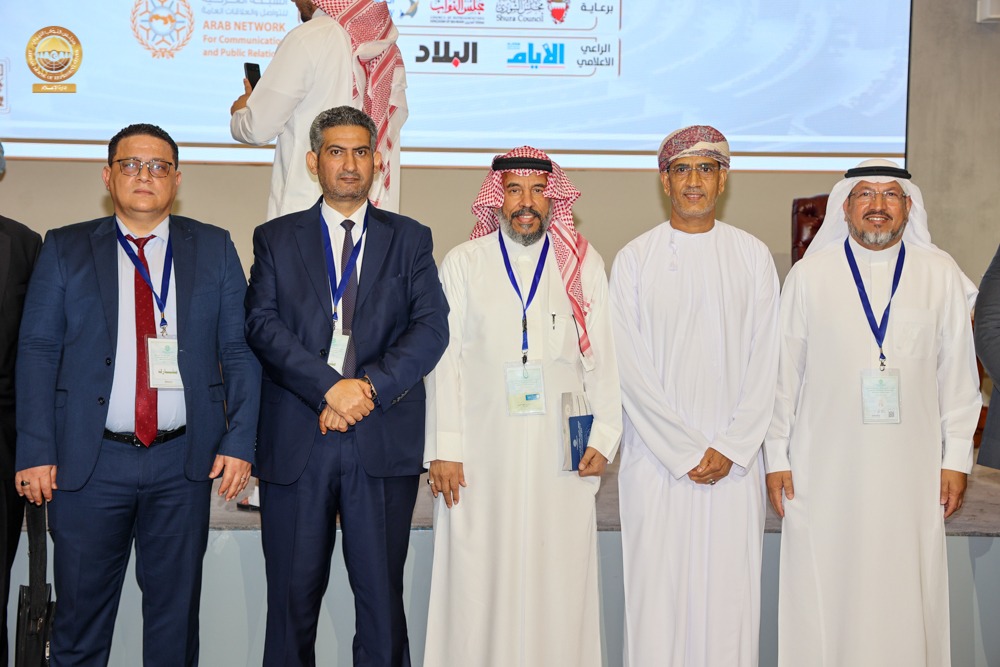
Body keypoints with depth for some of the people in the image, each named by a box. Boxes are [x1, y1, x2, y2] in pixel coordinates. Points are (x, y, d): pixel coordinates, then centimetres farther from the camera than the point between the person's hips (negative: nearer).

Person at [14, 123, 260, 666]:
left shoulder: (214, 248, 7)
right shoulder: (64, 249, 5)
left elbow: (240, 351, 4)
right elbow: (36, 352, 2)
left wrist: (239, 442, -4)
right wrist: (36, 453, -6)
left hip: (184, 461, 1)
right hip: (89, 461, 0)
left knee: (176, 612, 11)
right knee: (80, 611, 8)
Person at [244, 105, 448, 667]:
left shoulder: (411, 239, 11)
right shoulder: (276, 238, 11)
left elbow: (432, 327, -1)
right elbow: (263, 325, -3)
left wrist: (370, 386, -15)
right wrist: (330, 387, -16)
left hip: (384, 444, 0)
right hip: (296, 442, 0)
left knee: (382, 594, 5)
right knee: (293, 594, 7)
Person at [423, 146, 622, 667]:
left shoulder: (584, 264, 10)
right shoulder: (463, 263, 8)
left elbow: (601, 358, 9)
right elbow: (444, 360, 4)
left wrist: (603, 436, 1)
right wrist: (443, 449, -2)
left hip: (561, 453, 1)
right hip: (482, 454, 0)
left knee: (560, 582, 1)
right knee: (478, 582, 1)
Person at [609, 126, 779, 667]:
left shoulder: (753, 257, 8)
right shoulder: (634, 260, 3)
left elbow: (764, 364, 4)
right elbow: (631, 370, -2)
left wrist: (731, 449, -6)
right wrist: (685, 450, -8)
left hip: (735, 460, 1)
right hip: (656, 457, -1)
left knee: (730, 595, 2)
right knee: (657, 595, 1)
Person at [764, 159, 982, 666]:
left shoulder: (940, 274, 6)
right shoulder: (809, 275, 3)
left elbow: (958, 373, 7)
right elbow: (783, 372, 4)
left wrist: (957, 458, 4)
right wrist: (776, 457, 2)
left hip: (911, 470, 1)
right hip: (824, 470, -1)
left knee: (906, 599, 4)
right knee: (824, 598, 3)